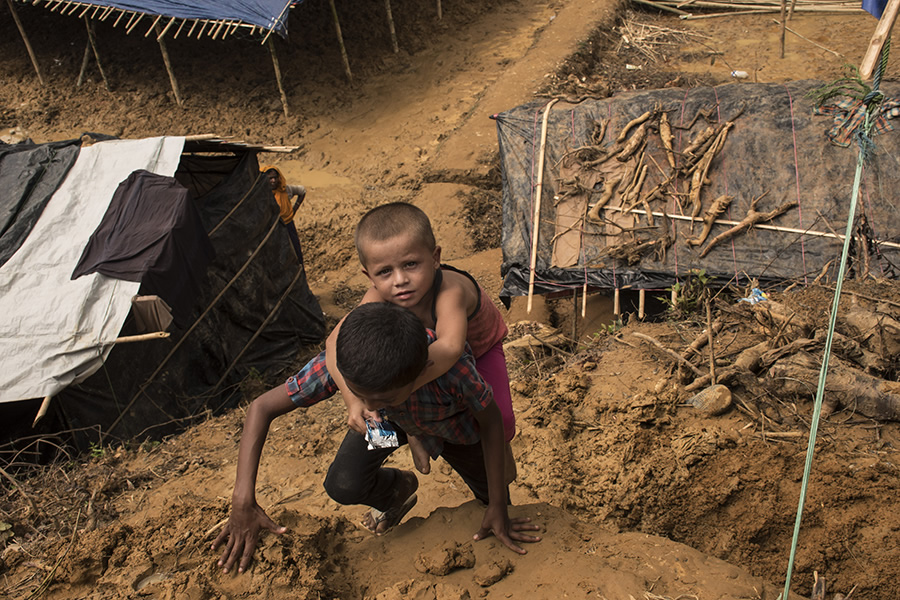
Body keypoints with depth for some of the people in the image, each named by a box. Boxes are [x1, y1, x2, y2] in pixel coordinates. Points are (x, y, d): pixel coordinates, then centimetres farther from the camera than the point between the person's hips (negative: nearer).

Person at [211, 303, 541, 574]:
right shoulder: (338, 364, -41)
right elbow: (262, 407, -30)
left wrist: (498, 508, -21)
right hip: (392, 419, 1)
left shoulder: (453, 367, -47)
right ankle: (399, 487, 14)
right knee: (343, 486, -21)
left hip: (451, 424, -1)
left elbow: (490, 420, -27)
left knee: (494, 501, 4)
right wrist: (243, 500, -39)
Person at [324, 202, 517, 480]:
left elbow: (450, 347, -65)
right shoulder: (379, 298, -35)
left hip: (479, 344, -3)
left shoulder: (450, 292, -49)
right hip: (422, 341, 3)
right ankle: (416, 431, 22)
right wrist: (353, 399, -49)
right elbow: (336, 342, -36)